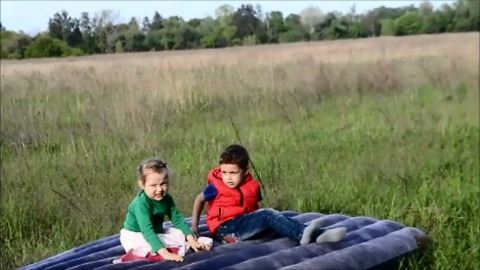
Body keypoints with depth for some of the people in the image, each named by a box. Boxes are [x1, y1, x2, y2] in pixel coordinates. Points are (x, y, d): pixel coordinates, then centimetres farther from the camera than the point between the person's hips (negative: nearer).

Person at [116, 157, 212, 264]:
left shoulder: (166, 199, -7)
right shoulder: (141, 203, -30)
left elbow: (178, 219, -1)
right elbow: (147, 231, -39)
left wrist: (192, 240, -14)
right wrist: (165, 253, -48)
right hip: (135, 236, -9)